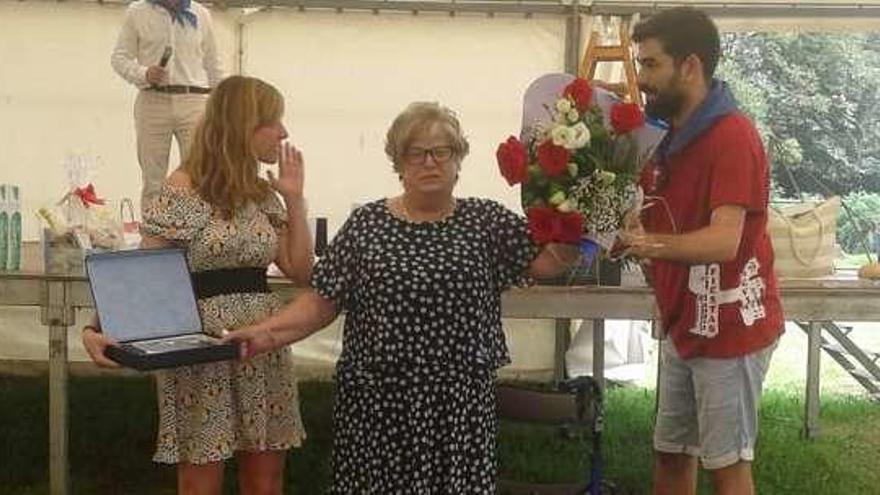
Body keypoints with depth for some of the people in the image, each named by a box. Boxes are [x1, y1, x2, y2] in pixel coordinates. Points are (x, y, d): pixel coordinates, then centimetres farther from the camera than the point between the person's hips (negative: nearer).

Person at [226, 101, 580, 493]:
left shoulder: (487, 221, 4)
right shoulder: (365, 224, 2)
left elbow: (548, 261, -3)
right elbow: (321, 301, 2)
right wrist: (267, 332, -11)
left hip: (460, 403, 0)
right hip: (377, 402, 0)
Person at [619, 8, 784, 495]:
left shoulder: (733, 135, -19)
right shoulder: (672, 139, 9)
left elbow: (723, 241, -28)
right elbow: (661, 224, 14)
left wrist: (644, 242, -36)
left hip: (729, 329, -9)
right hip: (684, 328, 9)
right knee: (670, 454, 15)